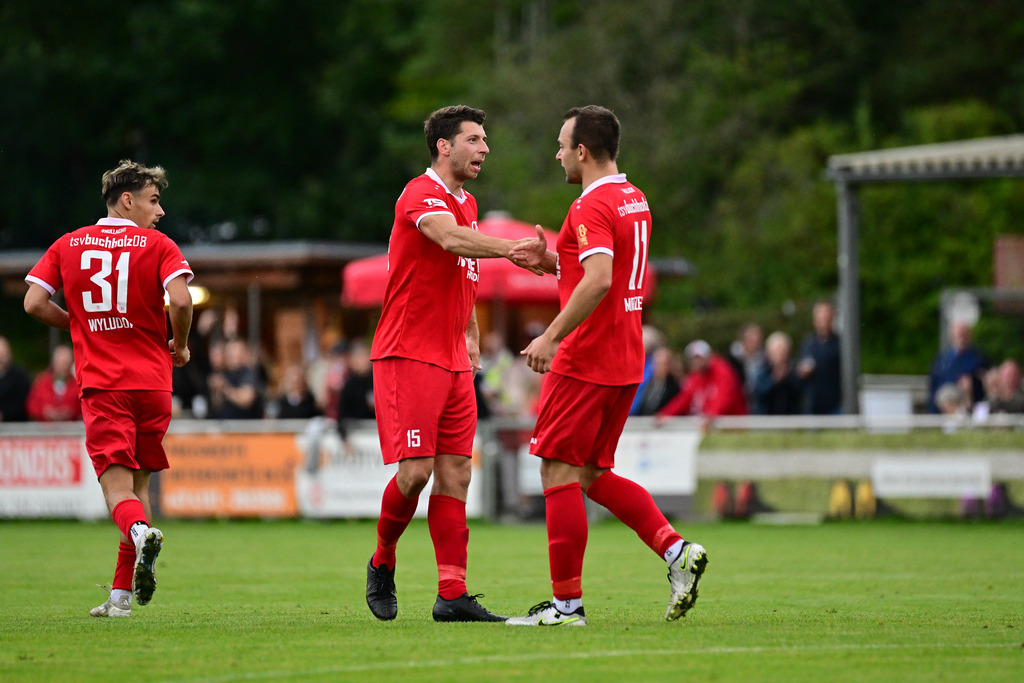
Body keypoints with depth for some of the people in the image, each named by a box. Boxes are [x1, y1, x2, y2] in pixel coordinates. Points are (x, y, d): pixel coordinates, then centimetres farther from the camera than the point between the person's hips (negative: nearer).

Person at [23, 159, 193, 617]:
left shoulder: (68, 245, 9)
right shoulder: (157, 245, 0)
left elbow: (34, 302, 3)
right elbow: (180, 299, -15)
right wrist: (179, 345, 4)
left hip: (100, 384, 0)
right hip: (152, 381, 0)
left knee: (117, 485, -7)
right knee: (139, 481, 13)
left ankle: (139, 530, -42)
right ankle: (123, 593, 13)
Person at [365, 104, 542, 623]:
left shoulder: (466, 203, 18)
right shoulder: (422, 195, -11)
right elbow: (451, 240, -32)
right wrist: (511, 248, -45)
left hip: (453, 362, 8)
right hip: (408, 356, -8)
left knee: (454, 474, 1)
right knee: (416, 469, -13)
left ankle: (453, 594, -1)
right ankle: (382, 562, 12)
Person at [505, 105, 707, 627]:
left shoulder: (592, 207, -15)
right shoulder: (634, 199, 15)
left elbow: (599, 280, -28)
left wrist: (551, 336, -26)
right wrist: (550, 261, 14)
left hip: (585, 362, -9)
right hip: (625, 363, 9)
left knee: (559, 474, -3)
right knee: (593, 475, 16)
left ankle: (567, 602, -1)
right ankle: (675, 550, 1)